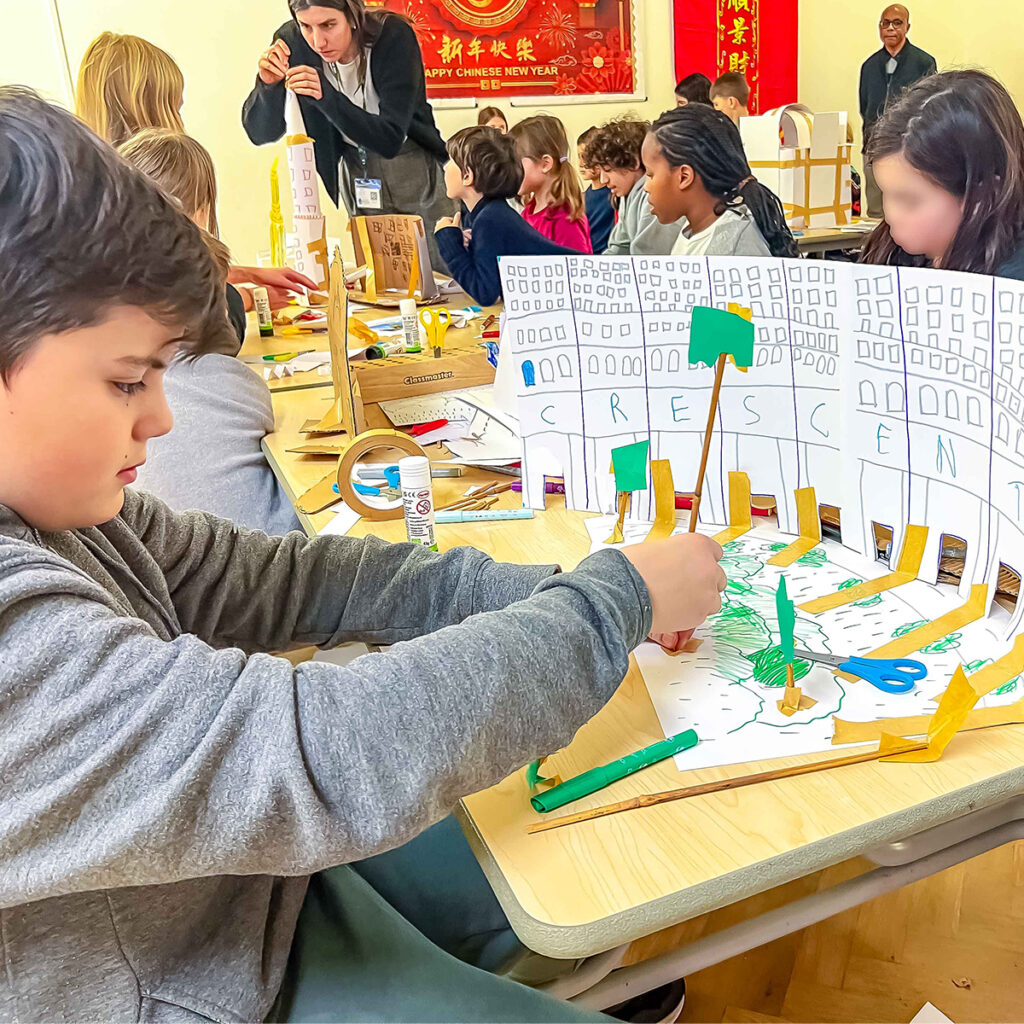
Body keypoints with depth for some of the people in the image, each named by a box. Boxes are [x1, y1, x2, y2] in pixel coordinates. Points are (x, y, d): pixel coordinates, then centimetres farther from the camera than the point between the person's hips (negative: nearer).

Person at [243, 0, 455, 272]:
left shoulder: (393, 36, -25)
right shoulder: (291, 42, -16)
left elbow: (390, 139, -31)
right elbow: (260, 133, -13)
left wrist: (326, 95, -42)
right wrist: (266, 84, -33)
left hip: (411, 167, -2)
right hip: (355, 175, 2)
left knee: (444, 273, 4)